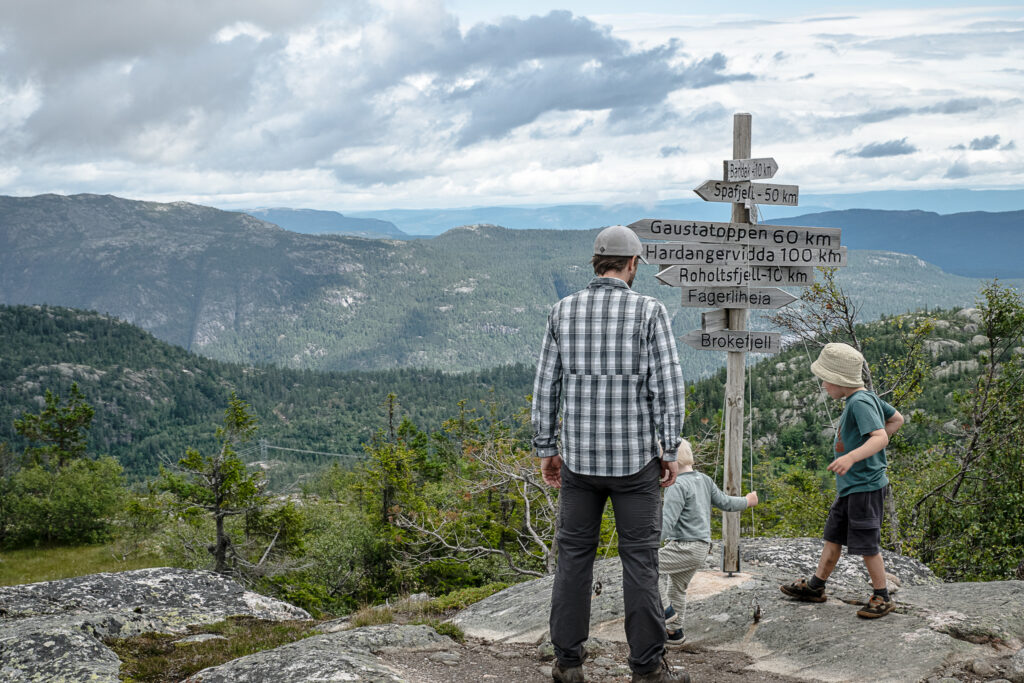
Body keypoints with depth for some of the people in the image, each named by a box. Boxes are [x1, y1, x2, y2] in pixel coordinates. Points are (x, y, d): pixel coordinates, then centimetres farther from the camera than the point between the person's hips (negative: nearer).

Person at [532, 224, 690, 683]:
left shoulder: (564, 311, 2)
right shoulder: (649, 311, -8)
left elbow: (545, 387, 3)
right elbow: (667, 386, -11)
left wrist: (546, 450, 11)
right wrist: (670, 452, -3)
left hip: (578, 457, 3)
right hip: (634, 458, -3)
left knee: (574, 556, 11)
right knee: (640, 559, 5)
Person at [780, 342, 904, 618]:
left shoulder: (860, 403, -21)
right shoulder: (867, 397, 8)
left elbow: (881, 437, -32)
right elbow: (897, 419, 20)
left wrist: (853, 456, -46)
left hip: (865, 486, -10)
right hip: (850, 486, 10)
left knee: (867, 544, 0)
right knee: (833, 535, 17)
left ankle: (882, 597, 14)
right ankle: (816, 586, 28)